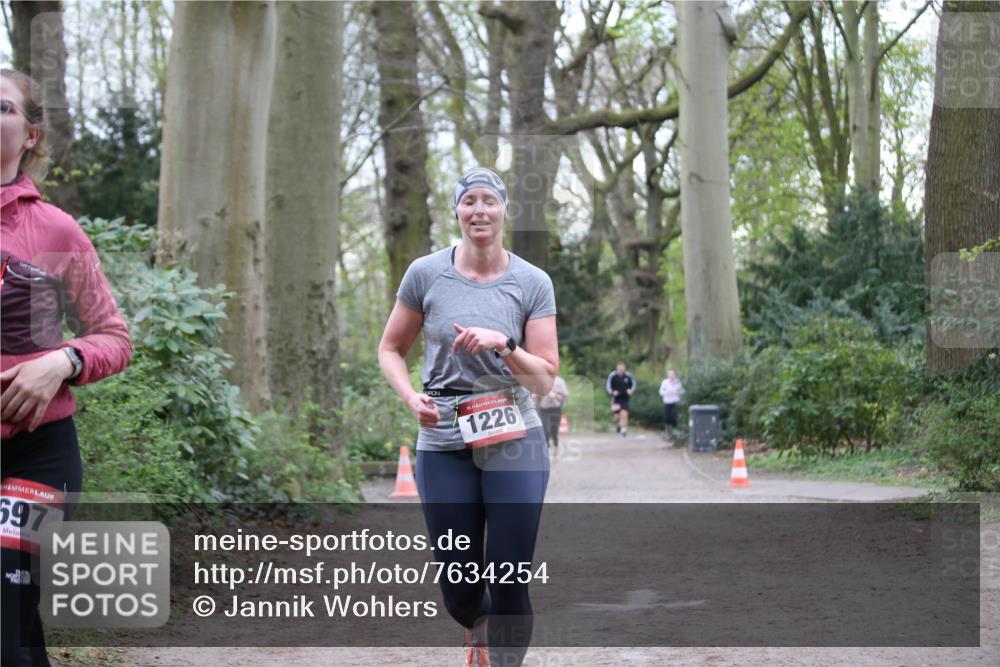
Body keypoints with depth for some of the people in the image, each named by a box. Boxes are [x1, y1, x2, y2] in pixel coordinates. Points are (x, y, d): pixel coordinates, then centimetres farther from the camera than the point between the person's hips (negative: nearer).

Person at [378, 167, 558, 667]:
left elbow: (545, 380, -1)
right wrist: (412, 398, -8)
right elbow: (390, 349, 10)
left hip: (513, 443, -1)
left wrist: (503, 345, -19)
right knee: (457, 584, 6)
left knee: (508, 582, -5)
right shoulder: (426, 274, 0)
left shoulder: (532, 283, 0)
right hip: (443, 446, 1)